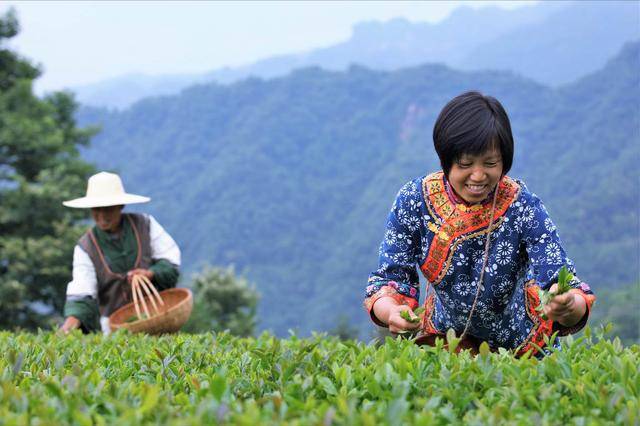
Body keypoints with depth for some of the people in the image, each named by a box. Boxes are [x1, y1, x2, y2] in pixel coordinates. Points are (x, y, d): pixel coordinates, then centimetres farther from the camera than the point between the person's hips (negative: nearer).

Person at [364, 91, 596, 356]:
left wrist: (567, 307, -53)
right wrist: (392, 313, -39)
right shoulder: (413, 201, -17)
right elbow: (389, 278, -15)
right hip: (447, 333, -1)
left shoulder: (523, 208, -22)